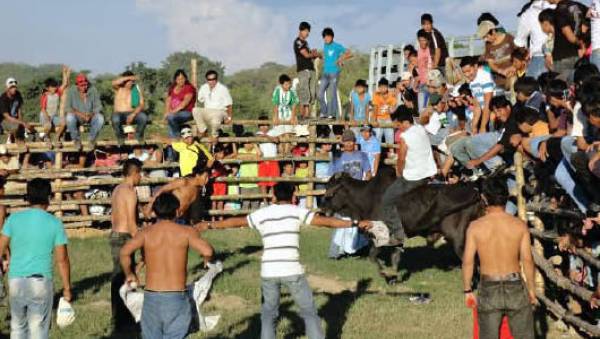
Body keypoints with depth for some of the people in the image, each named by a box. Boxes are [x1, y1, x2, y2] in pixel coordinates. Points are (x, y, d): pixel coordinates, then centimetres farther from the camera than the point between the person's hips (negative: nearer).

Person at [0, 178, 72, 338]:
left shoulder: (14, 219, 1)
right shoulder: (54, 223, -3)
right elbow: (62, 259, -2)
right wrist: (67, 288, 6)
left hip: (15, 280, 2)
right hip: (41, 281, -2)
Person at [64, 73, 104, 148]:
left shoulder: (93, 90, -7)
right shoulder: (71, 91, -11)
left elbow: (98, 106, -7)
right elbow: (67, 108, -15)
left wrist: (91, 114, -28)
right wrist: (80, 114, -29)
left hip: (91, 116, 1)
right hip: (77, 117, -1)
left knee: (100, 118, -30)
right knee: (70, 117, -34)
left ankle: (92, 139, -4)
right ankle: (76, 139, -10)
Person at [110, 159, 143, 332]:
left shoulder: (117, 189, 13)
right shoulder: (130, 192, -15)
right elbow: (131, 223, -19)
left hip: (115, 235, 9)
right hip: (124, 237, -9)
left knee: (118, 277, 15)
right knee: (125, 277, -5)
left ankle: (117, 316, 22)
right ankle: (122, 320, -2)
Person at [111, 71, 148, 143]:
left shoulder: (137, 89, 5)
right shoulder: (118, 88, 4)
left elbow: (142, 104, -7)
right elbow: (114, 82, -21)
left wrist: (133, 114, -23)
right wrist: (129, 77, -21)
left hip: (132, 114, 1)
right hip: (119, 114, -1)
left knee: (143, 117, -32)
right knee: (115, 119, -38)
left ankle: (138, 135, 0)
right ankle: (120, 137, -5)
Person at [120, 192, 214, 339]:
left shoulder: (146, 232, 2)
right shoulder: (186, 232, -2)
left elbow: (125, 252, -14)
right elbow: (207, 251, -17)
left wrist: (129, 274, 3)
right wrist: (207, 260, 6)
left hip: (151, 297, 1)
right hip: (177, 297, -1)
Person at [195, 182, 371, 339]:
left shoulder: (261, 214, 10)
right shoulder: (297, 211, 4)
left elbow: (235, 222, 18)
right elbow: (325, 221, 1)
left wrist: (208, 226, 30)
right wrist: (355, 223, 5)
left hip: (268, 271, 2)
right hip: (292, 270, -2)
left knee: (268, 313, 18)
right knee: (309, 312, 10)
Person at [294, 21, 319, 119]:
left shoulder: (305, 42, 23)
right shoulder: (298, 42, -4)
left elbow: (311, 55, 22)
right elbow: (306, 55, -11)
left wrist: (313, 54, -1)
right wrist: (314, 53, 7)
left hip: (311, 69, 8)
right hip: (303, 70, -8)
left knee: (312, 94, 3)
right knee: (304, 93, -12)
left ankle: (308, 114, 3)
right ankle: (302, 114, -11)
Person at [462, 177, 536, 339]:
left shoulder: (475, 227, -7)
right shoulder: (519, 225, -6)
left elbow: (468, 262, -7)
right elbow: (527, 260, -7)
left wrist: (468, 290, 4)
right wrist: (531, 289, 4)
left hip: (489, 289, 0)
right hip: (515, 288, 0)